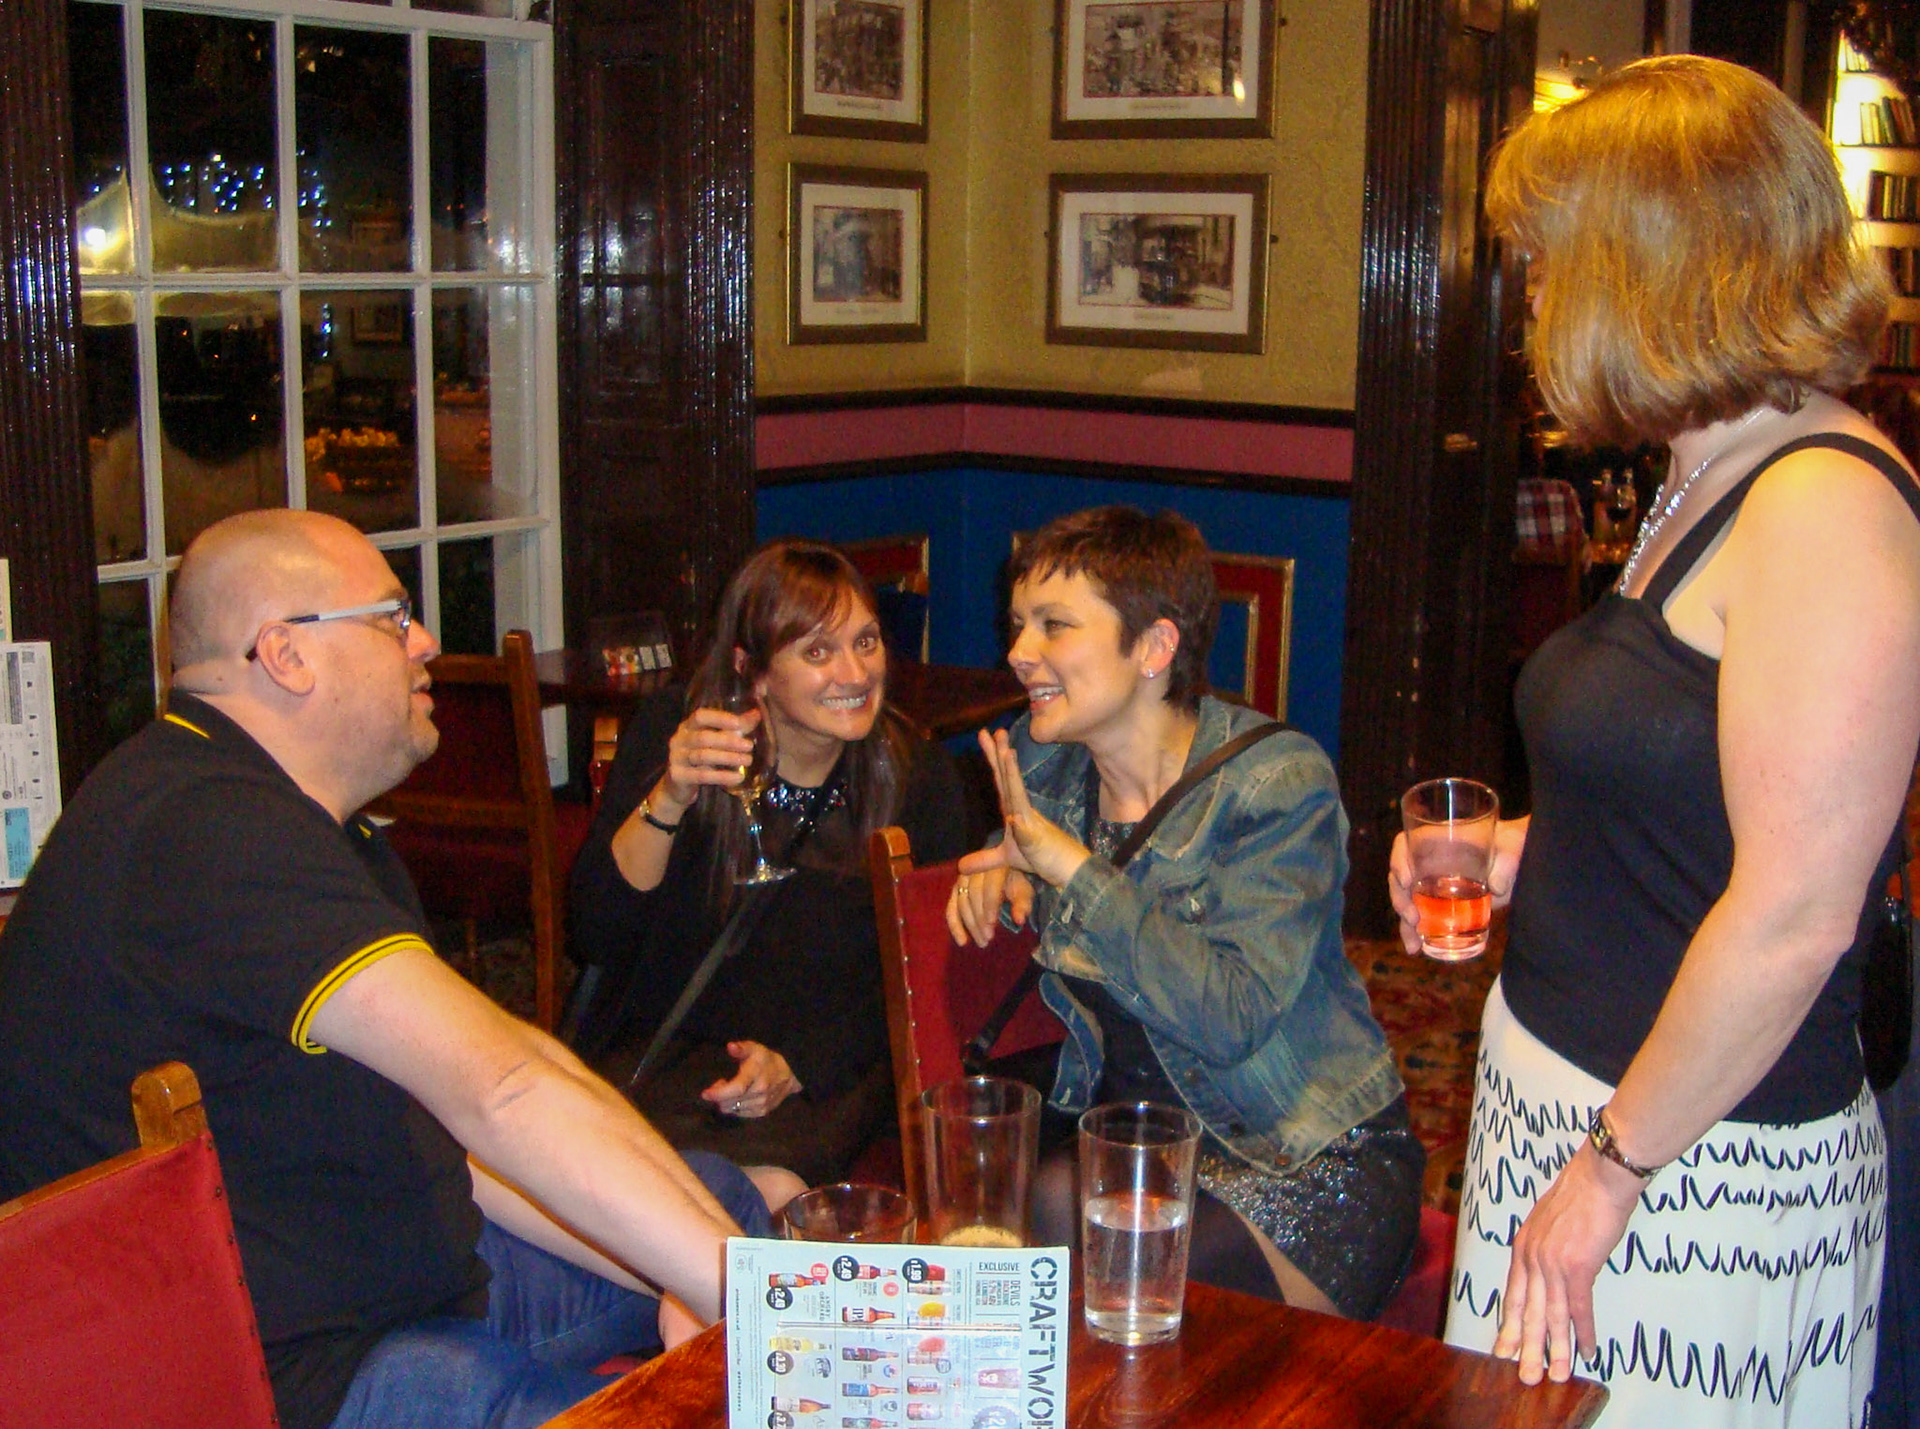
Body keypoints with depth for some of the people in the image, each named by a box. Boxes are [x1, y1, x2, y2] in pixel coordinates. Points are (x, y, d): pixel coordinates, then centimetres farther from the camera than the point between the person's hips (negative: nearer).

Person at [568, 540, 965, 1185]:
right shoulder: (668, 739, -2)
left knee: (758, 1168, -31)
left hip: (829, 1069, 0)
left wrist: (797, 1064, -12)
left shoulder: (918, 776, 0)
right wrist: (667, 801, -22)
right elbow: (593, 940, -8)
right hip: (662, 1050, 1)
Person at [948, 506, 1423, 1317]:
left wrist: (1071, 867, -27)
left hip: (1309, 1162, -5)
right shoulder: (1041, 764, 0)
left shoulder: (1277, 783, -17)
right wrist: (1000, 873, 2)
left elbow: (1234, 1016, -30)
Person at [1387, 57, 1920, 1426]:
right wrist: (1526, 846, 11)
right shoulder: (1708, 489, 10)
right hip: (1571, 1097, 9)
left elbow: (1794, 917, -23)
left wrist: (1609, 1169, -18)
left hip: (1703, 1164, -9)